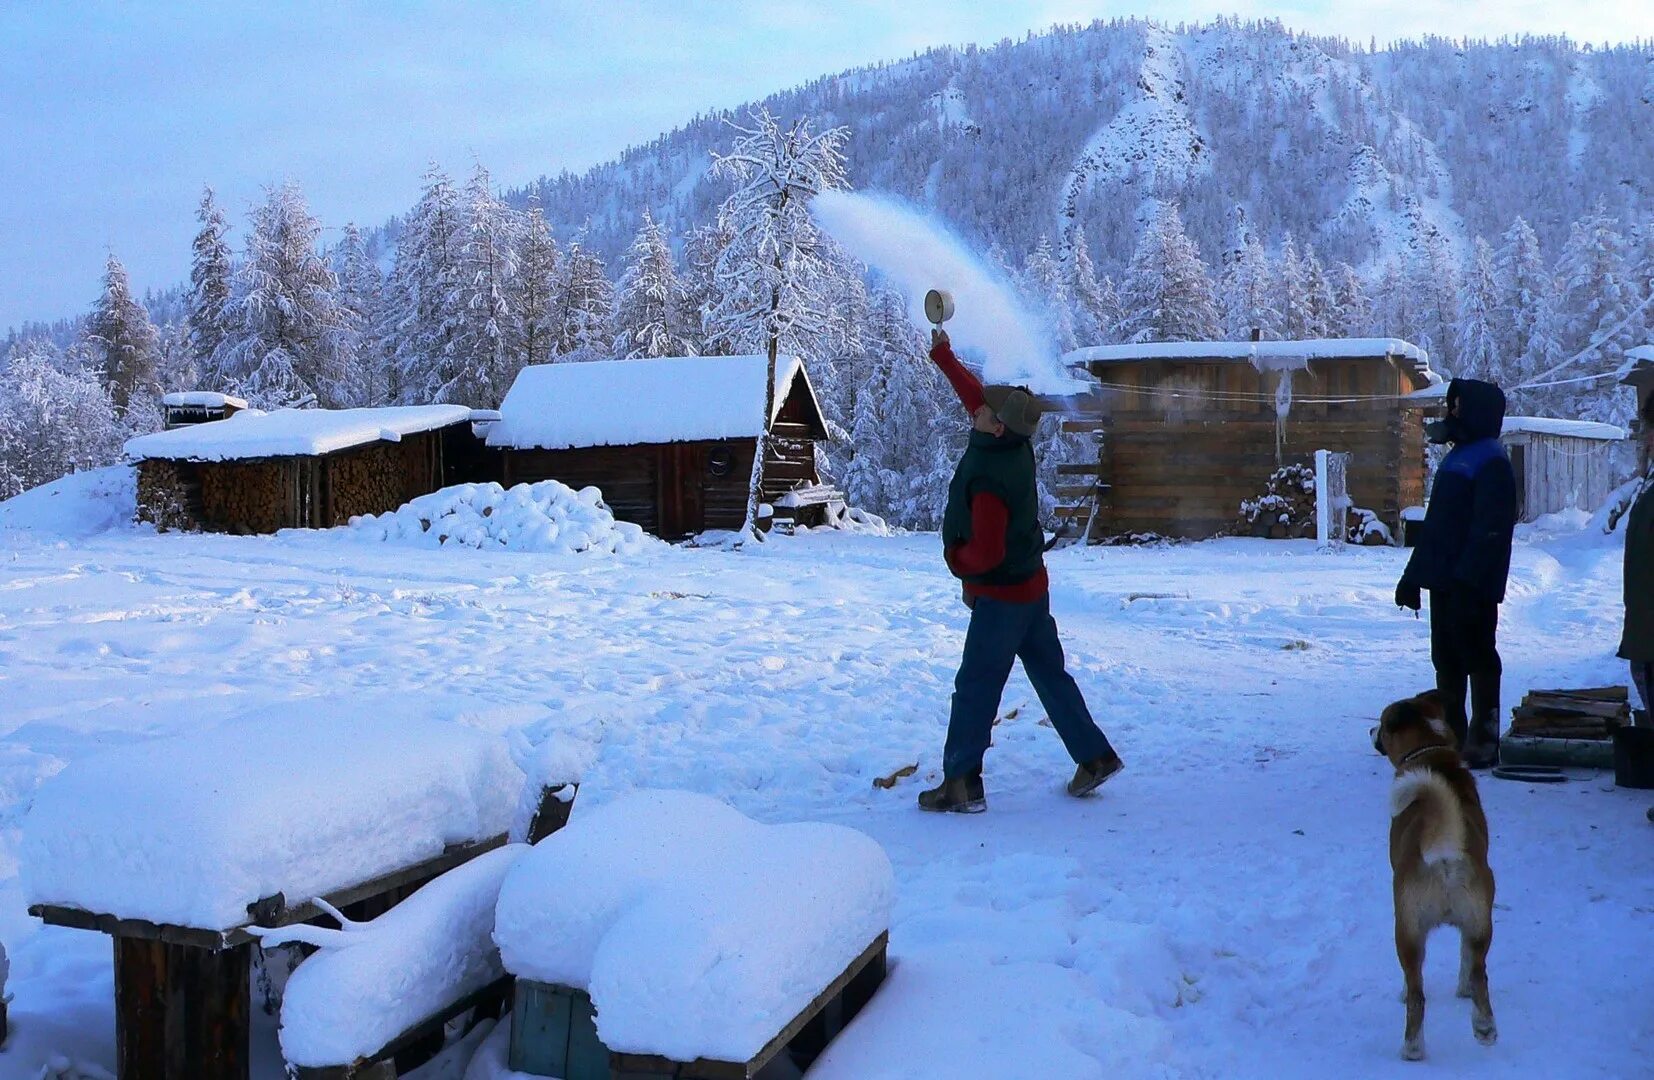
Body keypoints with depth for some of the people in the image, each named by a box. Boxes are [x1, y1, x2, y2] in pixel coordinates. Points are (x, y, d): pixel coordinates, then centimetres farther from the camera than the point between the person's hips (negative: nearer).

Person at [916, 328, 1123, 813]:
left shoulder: (989, 480, -29)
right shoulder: (1015, 445, -3)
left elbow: (985, 553, -27)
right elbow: (975, 395, 13)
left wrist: (957, 560, -7)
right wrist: (943, 356, 22)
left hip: (1001, 596, -9)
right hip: (1032, 586, 9)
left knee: (975, 688, -1)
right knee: (1050, 674, 17)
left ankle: (962, 784, 5)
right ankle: (1095, 756, 24)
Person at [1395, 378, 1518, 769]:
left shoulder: (1491, 462, -11)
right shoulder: (1458, 458, 19)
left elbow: (1490, 530, -21)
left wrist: (1468, 578, -27)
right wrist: (1414, 574, 20)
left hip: (1471, 587, -9)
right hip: (1444, 582, 9)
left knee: (1478, 659, -3)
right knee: (1446, 660, 12)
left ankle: (1483, 741, 3)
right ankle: (1450, 734, 21)